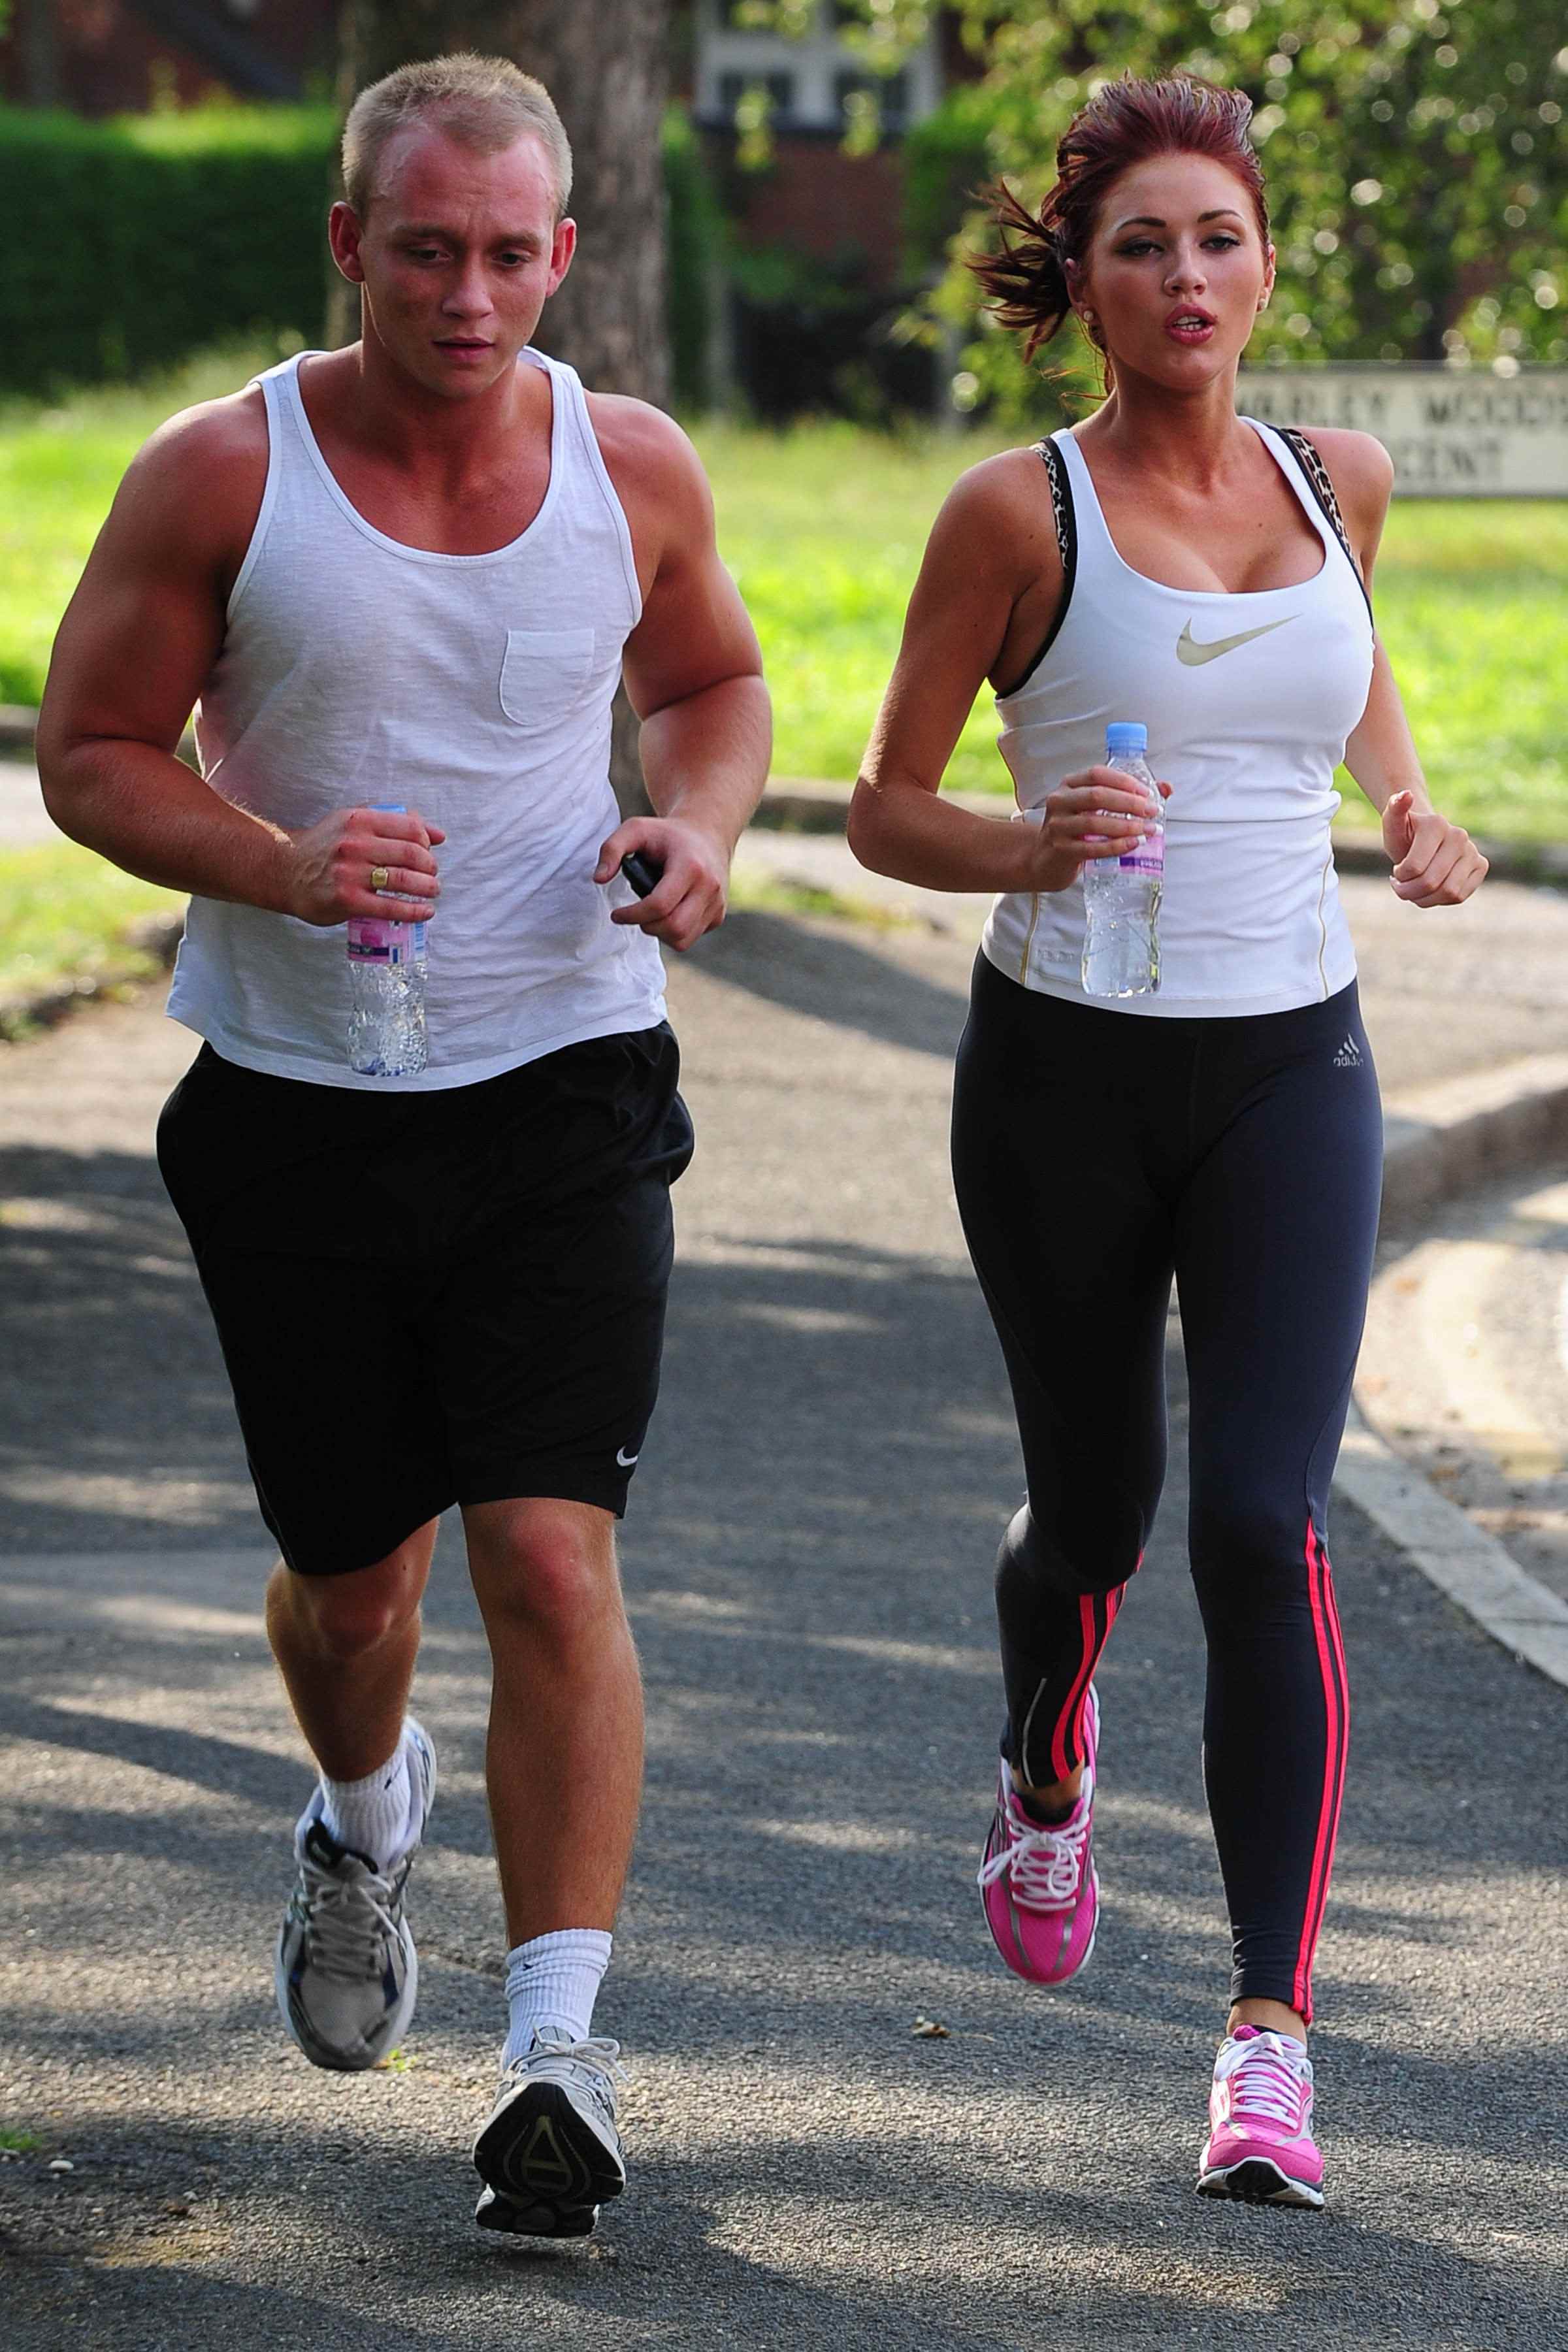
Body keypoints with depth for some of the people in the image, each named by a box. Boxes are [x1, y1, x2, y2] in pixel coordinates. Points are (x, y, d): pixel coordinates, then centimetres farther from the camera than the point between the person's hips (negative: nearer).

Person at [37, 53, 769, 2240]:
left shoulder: (635, 469, -1)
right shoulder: (223, 474, -8)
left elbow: (712, 681, 18)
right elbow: (92, 748, -2)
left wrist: (703, 822, -5)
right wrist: (275, 864, -21)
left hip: (565, 1094, 0)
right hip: (298, 1107, 0)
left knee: (552, 1560, -13)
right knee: (353, 1572, 12)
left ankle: (559, 2053, -9)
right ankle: (367, 1815, 48)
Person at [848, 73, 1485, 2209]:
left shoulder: (1339, 482, 3)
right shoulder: (1018, 512, -7)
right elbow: (887, 809, -2)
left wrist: (1414, 807, 9)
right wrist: (1035, 848, -21)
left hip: (1290, 1069, 1)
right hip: (1066, 1072, -1)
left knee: (1263, 1527, -13)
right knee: (1094, 1508, 13)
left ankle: (1271, 2034, -13)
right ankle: (1045, 1773, 49)